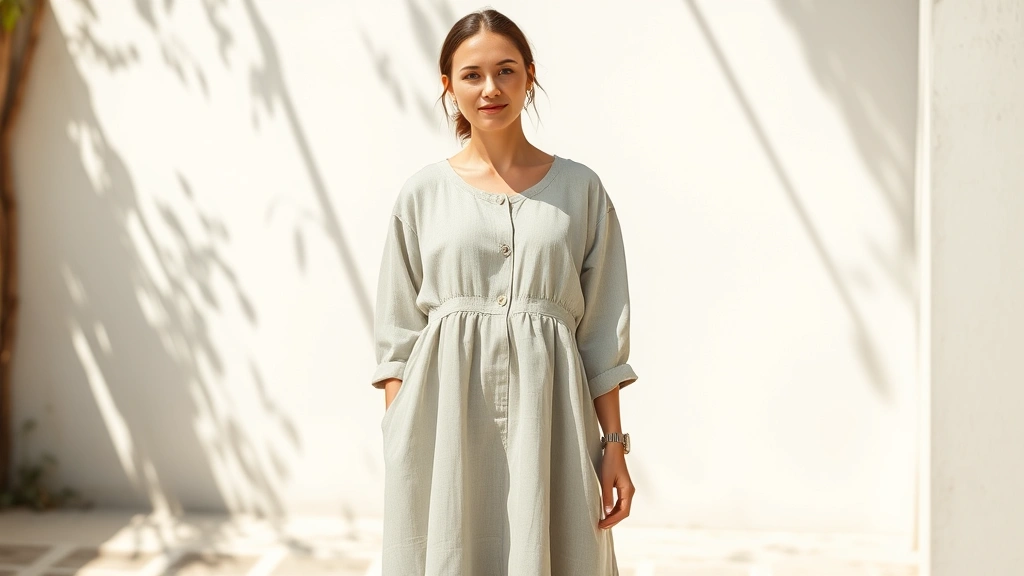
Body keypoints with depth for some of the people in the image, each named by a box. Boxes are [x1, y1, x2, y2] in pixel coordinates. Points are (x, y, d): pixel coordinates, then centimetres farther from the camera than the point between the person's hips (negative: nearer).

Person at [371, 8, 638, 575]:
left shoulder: (581, 188, 5)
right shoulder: (422, 193, 5)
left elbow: (602, 334, 5)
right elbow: (397, 333, 5)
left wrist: (613, 444, 0)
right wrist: (398, 441, -3)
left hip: (545, 416, 0)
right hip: (444, 419, 0)